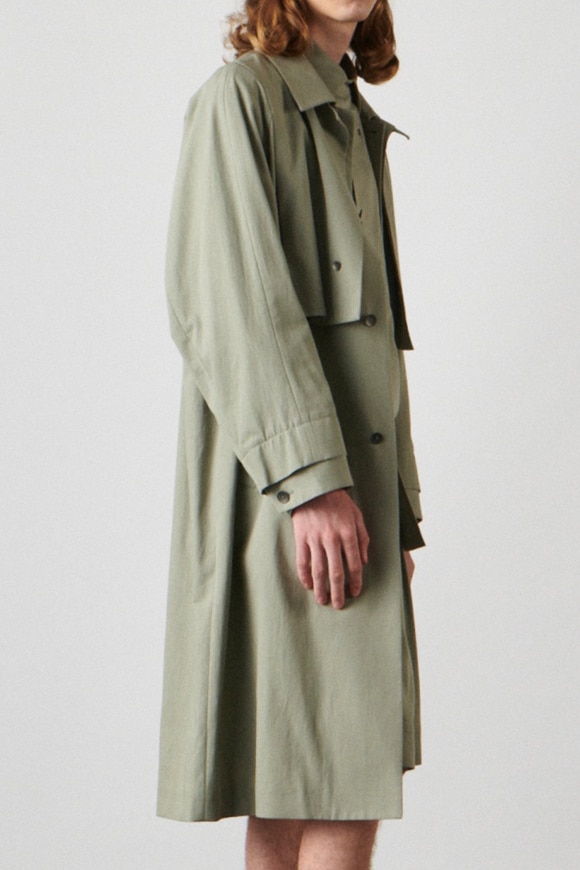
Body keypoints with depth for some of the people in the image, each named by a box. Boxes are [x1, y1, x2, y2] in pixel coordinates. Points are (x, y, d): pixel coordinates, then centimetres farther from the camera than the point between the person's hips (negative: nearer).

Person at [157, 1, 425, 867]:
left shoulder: (356, 125, 22)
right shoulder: (240, 96, -5)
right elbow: (232, 308, -15)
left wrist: (398, 505, 18)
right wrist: (310, 477, -22)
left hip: (352, 478, 9)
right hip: (275, 478, -8)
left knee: (295, 794, 11)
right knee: (340, 793, -9)